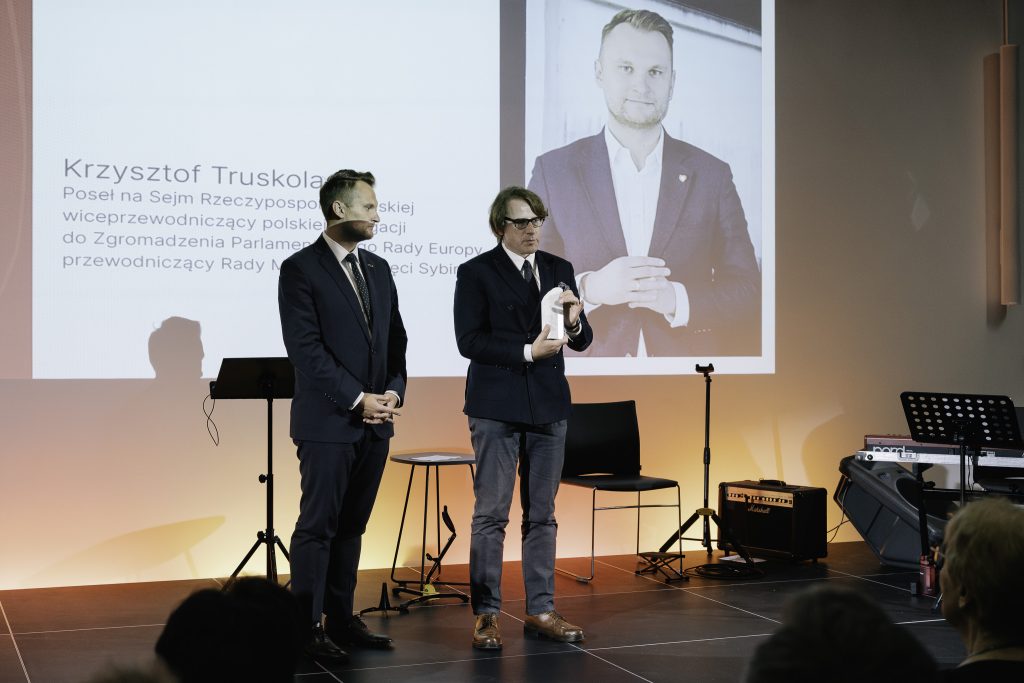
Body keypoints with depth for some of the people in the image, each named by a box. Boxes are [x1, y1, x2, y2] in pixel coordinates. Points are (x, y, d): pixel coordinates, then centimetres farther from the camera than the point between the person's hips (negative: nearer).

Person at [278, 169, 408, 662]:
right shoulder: (300, 268, -7)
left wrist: (394, 391, -1)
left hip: (375, 422, 6)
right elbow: (305, 347, -14)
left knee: (351, 527, 12)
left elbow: (395, 338, 15)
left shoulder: (379, 269, 14)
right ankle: (306, 629, 6)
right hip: (328, 421, -6)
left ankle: (341, 620, 19)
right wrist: (357, 399, -16)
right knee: (317, 527, -1)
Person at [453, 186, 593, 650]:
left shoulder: (559, 270, 9)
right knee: (491, 515, 0)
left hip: (548, 406, 5)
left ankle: (540, 610, 18)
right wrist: (527, 352, -19)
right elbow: (469, 341, -11)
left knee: (542, 515, 10)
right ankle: (485, 614, 8)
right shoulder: (476, 273, -4)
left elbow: (582, 342, 8)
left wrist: (574, 321, -14)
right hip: (497, 408, -4)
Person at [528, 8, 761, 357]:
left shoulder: (711, 174, 2)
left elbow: (749, 292, 1)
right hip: (587, 359, -1)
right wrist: (590, 288, -21)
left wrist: (678, 300, -17)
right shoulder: (554, 170, -1)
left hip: (686, 361, 1)